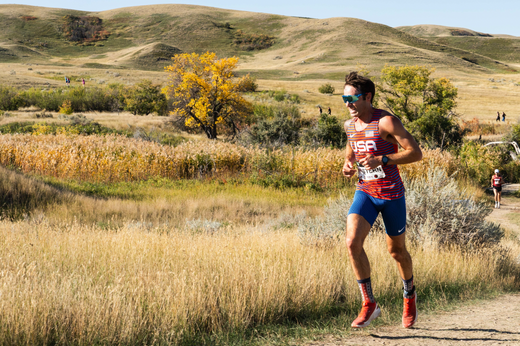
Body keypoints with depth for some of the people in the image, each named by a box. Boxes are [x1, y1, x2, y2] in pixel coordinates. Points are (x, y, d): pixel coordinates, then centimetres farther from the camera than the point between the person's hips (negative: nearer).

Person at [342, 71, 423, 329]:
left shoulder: (386, 122, -15)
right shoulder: (350, 126, 6)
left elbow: (416, 153, -17)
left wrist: (382, 160, -27)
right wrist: (347, 166, 1)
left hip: (391, 194, -4)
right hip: (364, 192, 4)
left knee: (396, 250, 12)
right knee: (352, 243, -18)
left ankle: (409, 295, 41)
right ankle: (369, 304, -8)